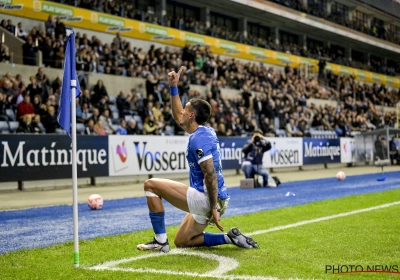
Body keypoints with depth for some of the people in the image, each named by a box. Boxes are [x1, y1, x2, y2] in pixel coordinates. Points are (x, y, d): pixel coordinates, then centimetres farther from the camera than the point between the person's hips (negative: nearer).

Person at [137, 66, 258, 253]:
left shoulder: (198, 138, -16)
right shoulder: (204, 131, 13)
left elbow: (211, 174, -22)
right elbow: (177, 117, 28)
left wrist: (214, 208, -23)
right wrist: (173, 87, 22)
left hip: (205, 198, -10)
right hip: (207, 200, 10)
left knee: (150, 184, -7)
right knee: (181, 242, 21)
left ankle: (160, 241, -5)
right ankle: (230, 238, 11)